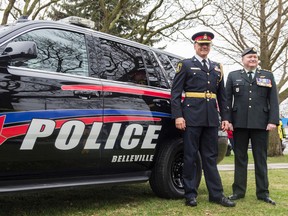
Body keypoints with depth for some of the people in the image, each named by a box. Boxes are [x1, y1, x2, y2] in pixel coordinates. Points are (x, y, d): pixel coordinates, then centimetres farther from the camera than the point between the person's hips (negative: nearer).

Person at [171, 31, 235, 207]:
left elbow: (222, 95, 18)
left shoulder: (216, 68, 19)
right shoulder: (185, 65, 6)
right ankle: (190, 194, 9)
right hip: (192, 117, -4)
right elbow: (175, 92, -2)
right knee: (190, 156, 2)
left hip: (211, 119, 4)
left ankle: (216, 194, 12)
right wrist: (178, 116, -12)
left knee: (210, 157, 8)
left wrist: (225, 117, 9)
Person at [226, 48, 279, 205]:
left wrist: (273, 120, -6)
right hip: (239, 123, 0)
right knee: (240, 158, 6)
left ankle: (263, 193, 11)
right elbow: (227, 99, 6)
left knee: (261, 159, 4)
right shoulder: (233, 76, 12)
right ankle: (238, 191, 13)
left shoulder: (268, 76, 12)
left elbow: (273, 100, 5)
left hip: (261, 124, 0)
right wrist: (228, 120, -3)